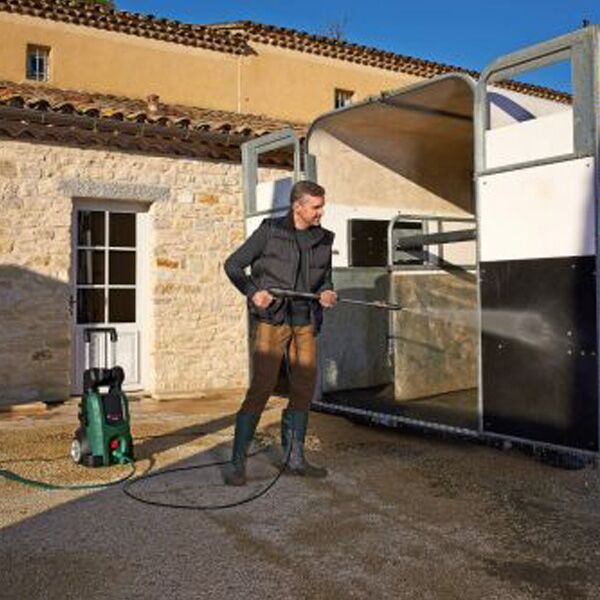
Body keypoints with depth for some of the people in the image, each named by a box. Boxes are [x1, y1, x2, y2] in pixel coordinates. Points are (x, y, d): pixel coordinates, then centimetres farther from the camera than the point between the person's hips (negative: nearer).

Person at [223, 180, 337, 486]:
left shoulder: (323, 239, 11)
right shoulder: (270, 230, -2)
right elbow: (233, 265, 1)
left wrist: (326, 294, -4)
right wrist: (253, 291, -14)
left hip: (305, 322, 6)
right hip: (272, 319, -5)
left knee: (304, 389, 7)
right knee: (261, 387, -11)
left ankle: (294, 458, 20)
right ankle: (237, 463, -3)